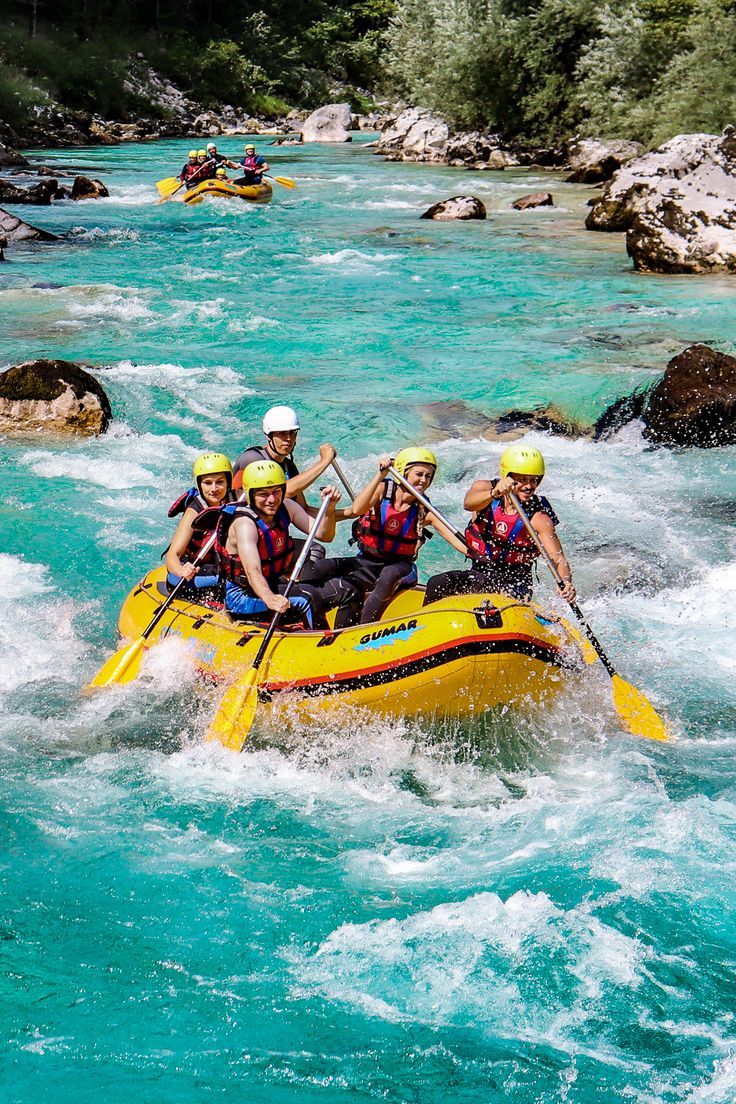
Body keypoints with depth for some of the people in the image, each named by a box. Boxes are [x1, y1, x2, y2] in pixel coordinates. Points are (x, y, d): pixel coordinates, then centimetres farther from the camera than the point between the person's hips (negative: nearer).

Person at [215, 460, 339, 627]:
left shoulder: (286, 508, -4)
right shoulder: (245, 523, -27)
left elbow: (324, 535, -5)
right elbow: (252, 571, -42)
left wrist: (329, 509, -25)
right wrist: (269, 599, -61)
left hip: (273, 585, 8)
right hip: (242, 596, -8)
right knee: (305, 602, -29)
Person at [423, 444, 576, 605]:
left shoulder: (538, 517, -11)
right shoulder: (485, 488, -6)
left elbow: (558, 559, -18)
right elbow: (468, 503, -30)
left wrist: (566, 583, -41)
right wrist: (494, 493, -52)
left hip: (514, 582, -2)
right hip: (478, 572, 2)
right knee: (437, 584, -21)